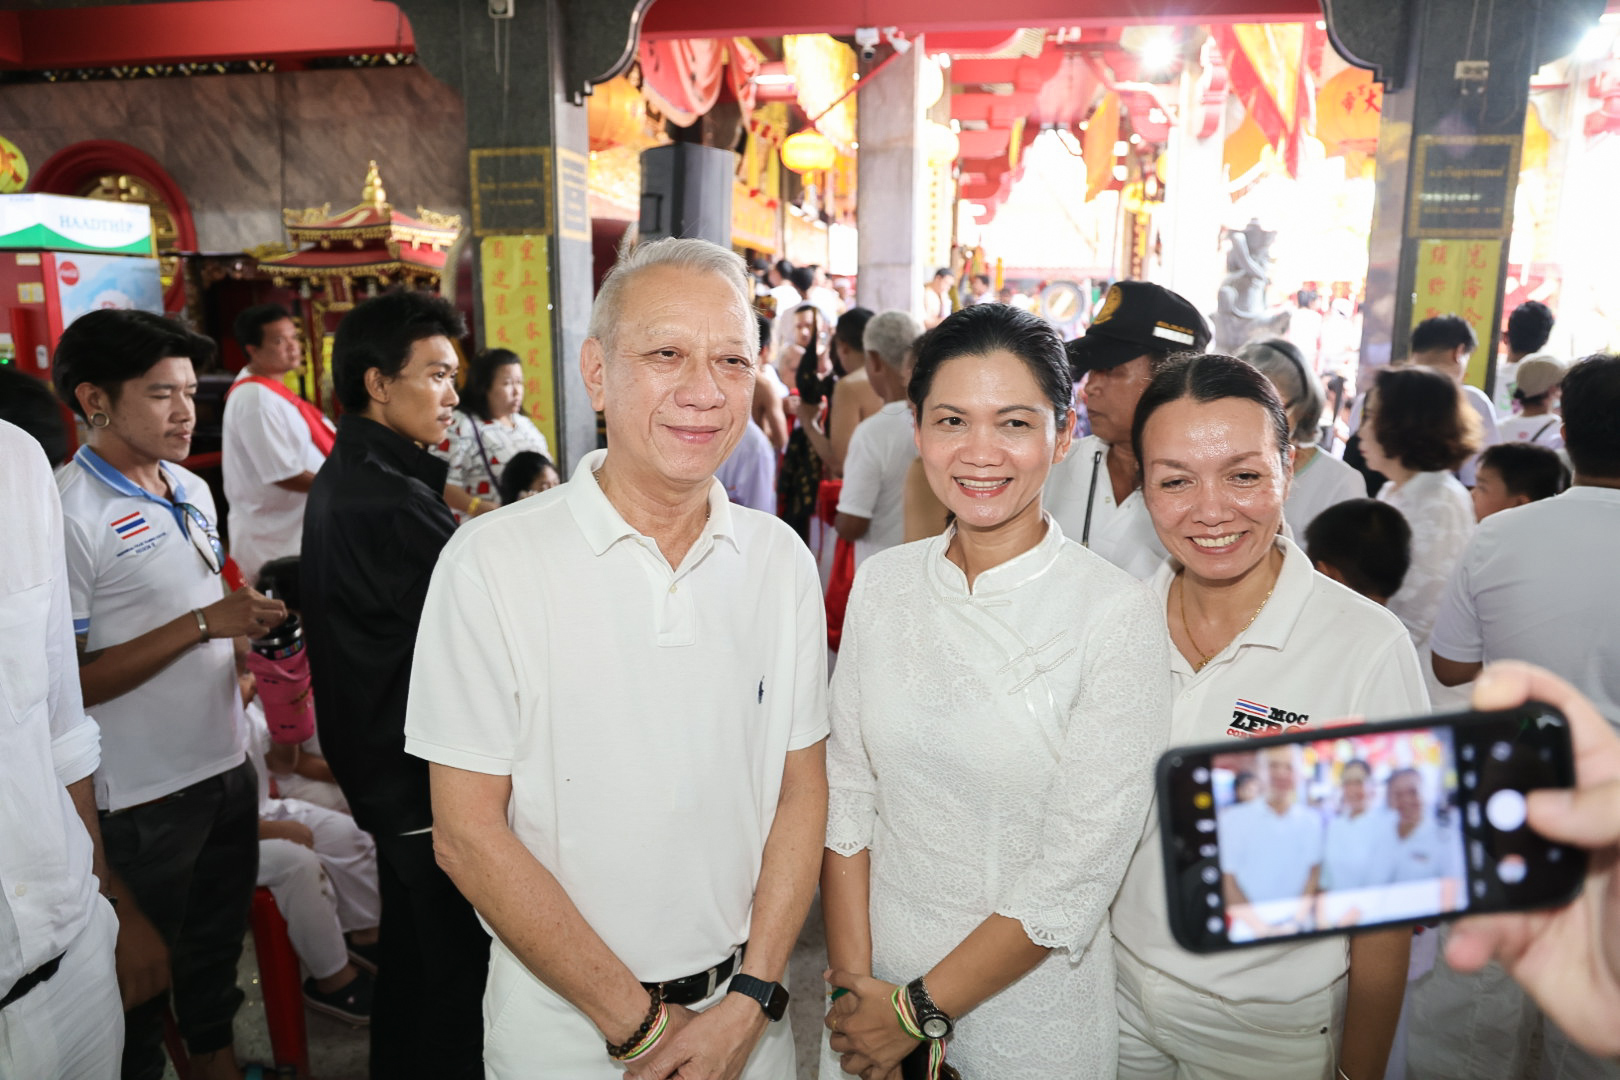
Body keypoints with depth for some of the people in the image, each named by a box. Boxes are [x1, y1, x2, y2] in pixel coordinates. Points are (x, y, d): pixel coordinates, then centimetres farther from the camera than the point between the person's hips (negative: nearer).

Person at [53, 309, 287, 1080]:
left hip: (226, 766, 7)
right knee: (140, 968, 13)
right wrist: (203, 624, -24)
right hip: (144, 796, -7)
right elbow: (65, 683, -20)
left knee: (218, 937, 24)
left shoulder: (192, 491, 7)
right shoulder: (68, 512, -18)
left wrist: (251, 625, 0)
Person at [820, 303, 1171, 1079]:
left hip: (1026, 995, -3)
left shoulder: (1115, 614, -18)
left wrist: (919, 1010, -13)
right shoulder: (882, 582, -5)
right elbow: (846, 793, -2)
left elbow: (1077, 874, -18)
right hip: (876, 972, 4)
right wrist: (854, 979, -8)